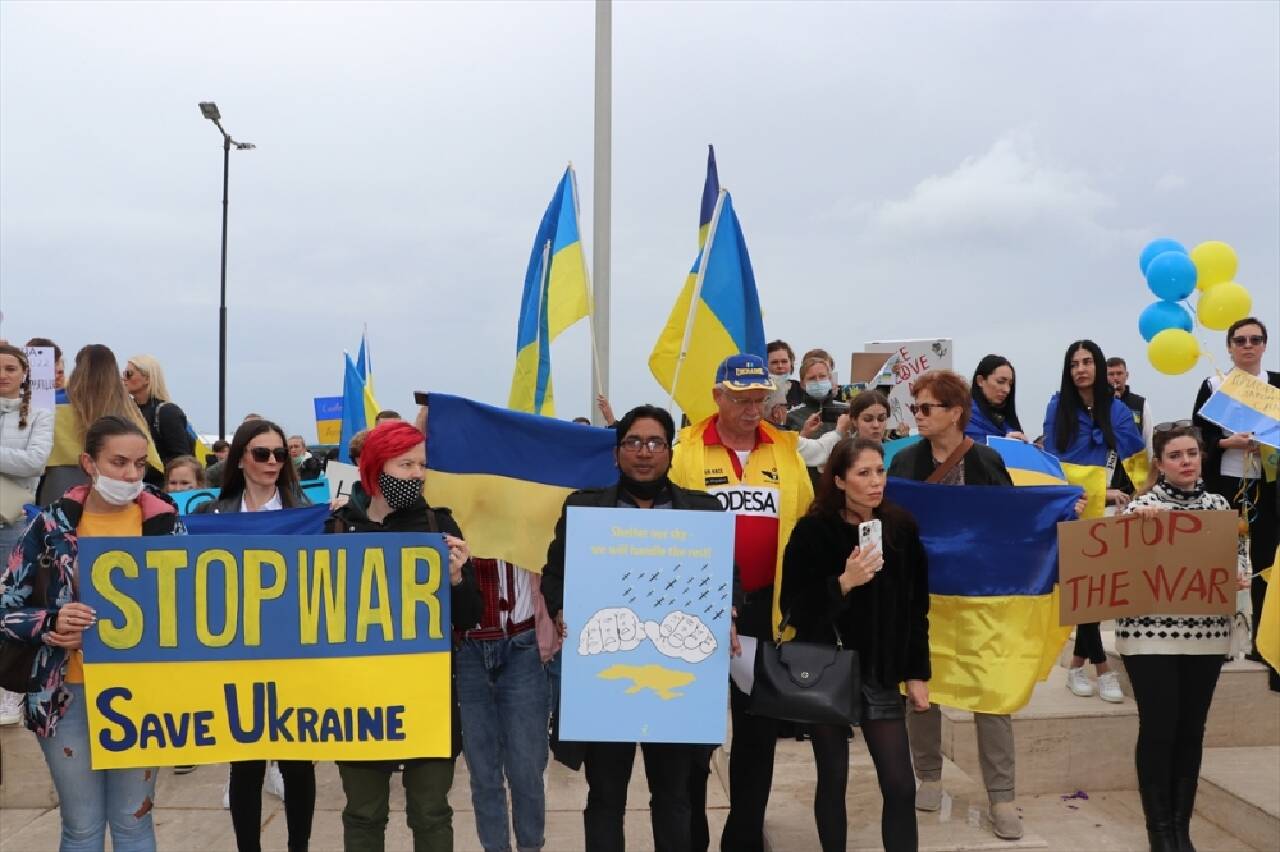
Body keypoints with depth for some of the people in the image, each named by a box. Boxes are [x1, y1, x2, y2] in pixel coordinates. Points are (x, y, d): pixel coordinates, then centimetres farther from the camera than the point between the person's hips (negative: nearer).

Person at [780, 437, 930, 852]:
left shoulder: (902, 528, 0)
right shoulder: (813, 532, -10)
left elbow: (916, 608, 7)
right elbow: (795, 608, -13)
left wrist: (916, 673, 6)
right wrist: (843, 583, -27)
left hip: (880, 673, 2)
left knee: (900, 785, -1)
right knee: (833, 779, 7)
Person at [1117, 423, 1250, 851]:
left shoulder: (1219, 504, 8)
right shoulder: (1141, 506, -5)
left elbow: (1237, 555, 14)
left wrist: (1240, 577, -8)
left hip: (1206, 634, 4)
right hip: (1151, 633, -4)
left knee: (1191, 730, 10)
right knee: (1159, 728, -1)